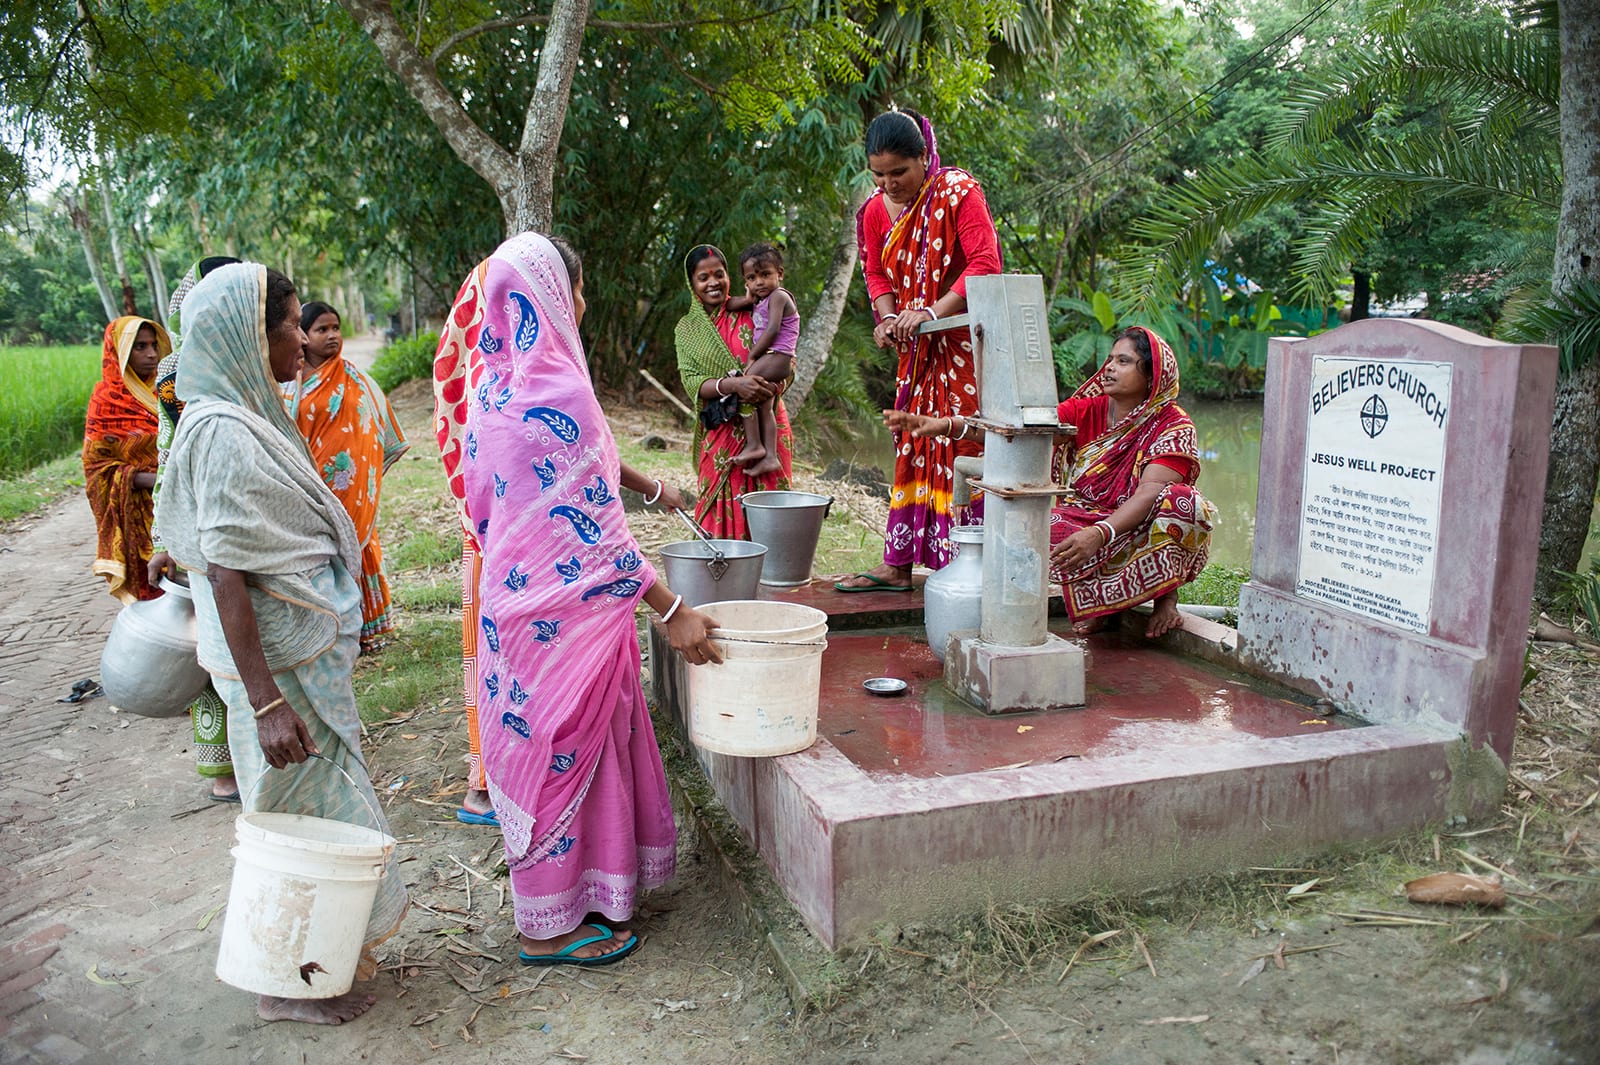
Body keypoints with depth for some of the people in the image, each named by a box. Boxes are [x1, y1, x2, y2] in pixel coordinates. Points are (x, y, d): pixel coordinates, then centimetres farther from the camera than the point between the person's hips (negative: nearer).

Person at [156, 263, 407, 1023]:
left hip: (306, 648, 9)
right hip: (277, 663, -9)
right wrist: (265, 702, -25)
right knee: (305, 808, 4)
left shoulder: (250, 418, 8)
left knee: (311, 803, 19)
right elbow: (224, 575, -24)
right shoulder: (223, 432, -21)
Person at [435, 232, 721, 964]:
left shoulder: (489, 384, 5)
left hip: (513, 593, 9)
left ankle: (550, 897, 38)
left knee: (537, 746, 20)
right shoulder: (555, 393, -22)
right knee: (565, 750, 5)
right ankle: (551, 927, 21)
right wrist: (672, 610, -19)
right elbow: (594, 525, -23)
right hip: (564, 607, -9)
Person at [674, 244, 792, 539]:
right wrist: (733, 385, -24)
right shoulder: (687, 330, 7)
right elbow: (691, 381, -6)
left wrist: (768, 387, -20)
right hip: (719, 434, 0)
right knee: (722, 507, -2)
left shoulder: (750, 314, 4)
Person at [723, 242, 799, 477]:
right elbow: (728, 305, 25)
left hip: (777, 356, -10)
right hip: (772, 361, 10)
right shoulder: (760, 302, 22)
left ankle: (754, 445, -17)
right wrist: (748, 299, 7)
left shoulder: (778, 296, -6)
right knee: (764, 407, 4)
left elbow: (773, 330, -16)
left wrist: (752, 355, -12)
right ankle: (770, 456, 0)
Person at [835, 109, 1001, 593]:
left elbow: (985, 263, -21)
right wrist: (888, 317, -7)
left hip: (963, 341, -6)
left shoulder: (958, 191, -14)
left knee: (961, 447, -7)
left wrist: (932, 312, -28)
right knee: (911, 444, 8)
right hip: (916, 350, 6)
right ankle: (897, 564, 14)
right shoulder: (876, 211, 4)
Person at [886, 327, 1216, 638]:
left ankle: (1165, 595, -8)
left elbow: (1149, 494, -27)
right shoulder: (1087, 410, -1)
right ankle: (1097, 599, -5)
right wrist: (946, 425, -27)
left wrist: (1099, 534, -45)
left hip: (1146, 537, -2)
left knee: (1181, 501, -33)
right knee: (1045, 523, -29)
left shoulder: (1174, 426, -12)